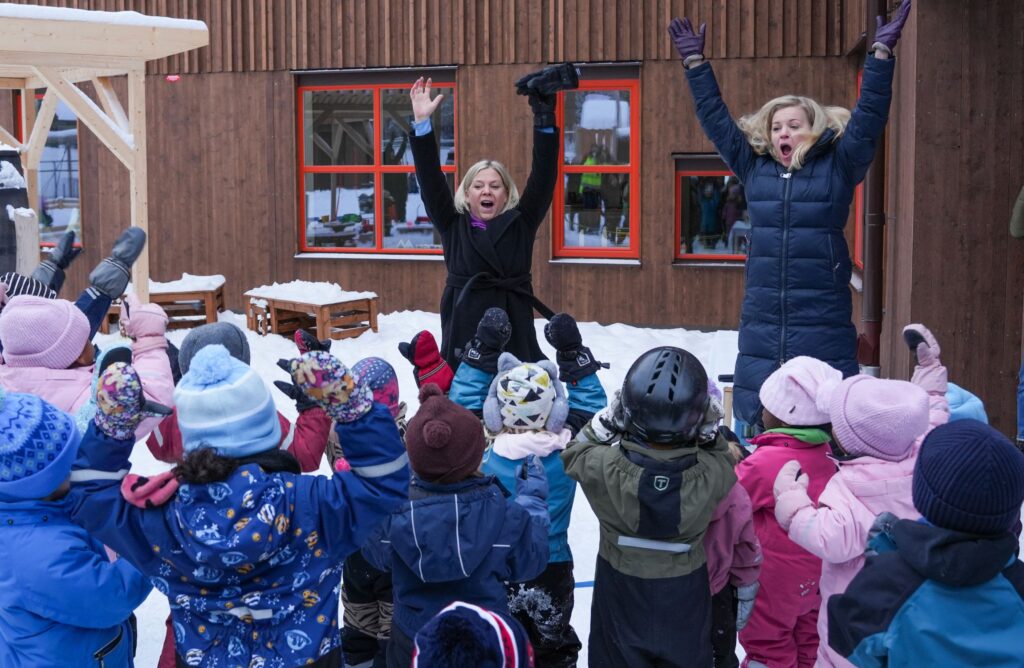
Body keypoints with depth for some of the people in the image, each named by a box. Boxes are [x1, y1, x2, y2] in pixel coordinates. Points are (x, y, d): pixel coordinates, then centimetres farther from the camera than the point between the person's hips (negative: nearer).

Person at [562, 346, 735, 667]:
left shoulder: (603, 467, -29)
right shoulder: (711, 473, -29)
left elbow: (574, 454, -6)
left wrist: (605, 420, -11)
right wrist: (711, 430, -12)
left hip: (620, 590, 0)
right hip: (684, 594, 0)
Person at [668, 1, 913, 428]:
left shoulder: (836, 169, 3)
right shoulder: (753, 168, 11)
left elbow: (867, 119, -5)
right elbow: (716, 120, 14)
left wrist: (881, 54, -9)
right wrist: (695, 63, 15)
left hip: (823, 325, -3)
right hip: (761, 324, 3)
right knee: (758, 419, 5)